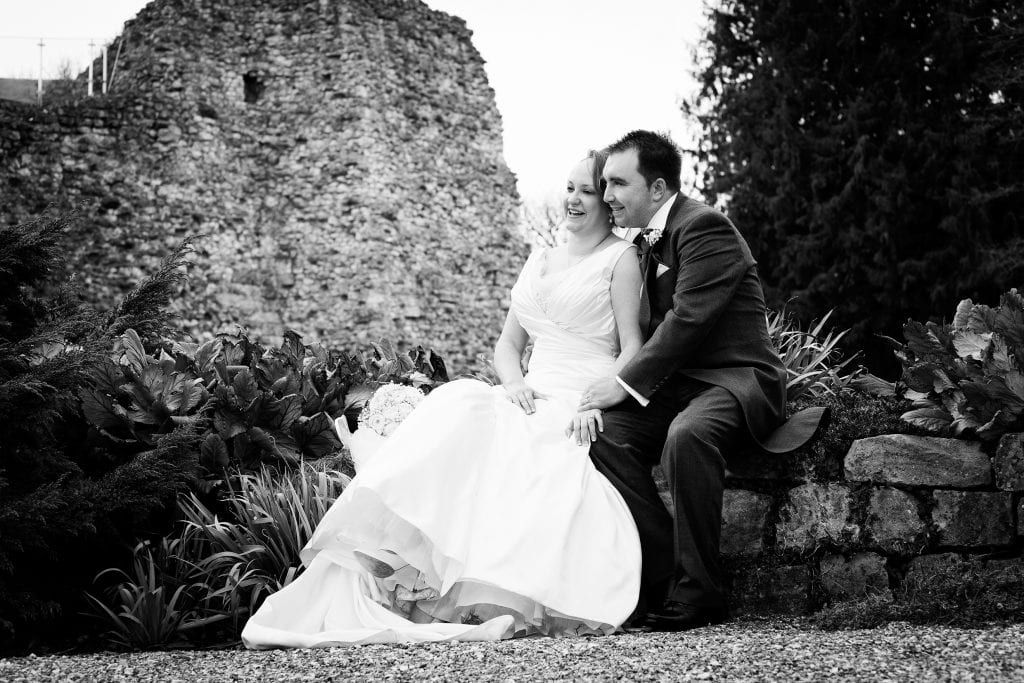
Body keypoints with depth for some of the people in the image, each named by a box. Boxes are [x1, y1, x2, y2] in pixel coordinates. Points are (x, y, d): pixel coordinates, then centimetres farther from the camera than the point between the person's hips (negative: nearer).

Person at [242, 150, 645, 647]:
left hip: (579, 407, -5)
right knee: (460, 407, -27)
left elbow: (632, 348, -1)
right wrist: (514, 382, 1)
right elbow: (508, 342, 23)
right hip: (532, 398, 5)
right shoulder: (539, 261, 26)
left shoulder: (621, 258, 7)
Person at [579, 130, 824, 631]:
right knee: (607, 437, -20)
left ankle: (696, 594, -27)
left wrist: (626, 382, -19)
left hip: (737, 380, -8)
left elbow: (687, 319, -20)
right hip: (678, 381, 8)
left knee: (686, 435, -39)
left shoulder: (704, 227, -11)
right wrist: (621, 380, 3)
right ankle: (663, 578, -18)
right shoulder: (649, 238, 18)